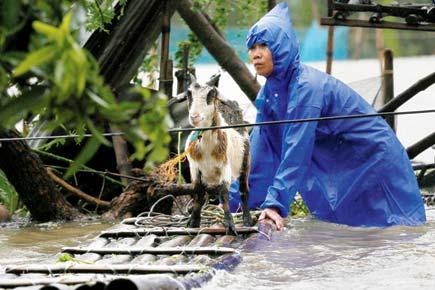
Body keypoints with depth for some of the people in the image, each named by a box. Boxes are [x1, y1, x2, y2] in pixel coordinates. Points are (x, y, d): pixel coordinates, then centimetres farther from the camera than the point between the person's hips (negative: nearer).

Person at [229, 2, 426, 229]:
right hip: (337, 167, 8)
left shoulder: (306, 87, -30)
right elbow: (260, 150, -3)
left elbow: (296, 151, -35)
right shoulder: (269, 92, -5)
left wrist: (275, 203, -39)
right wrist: (234, 200, -6)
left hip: (375, 159, -8)